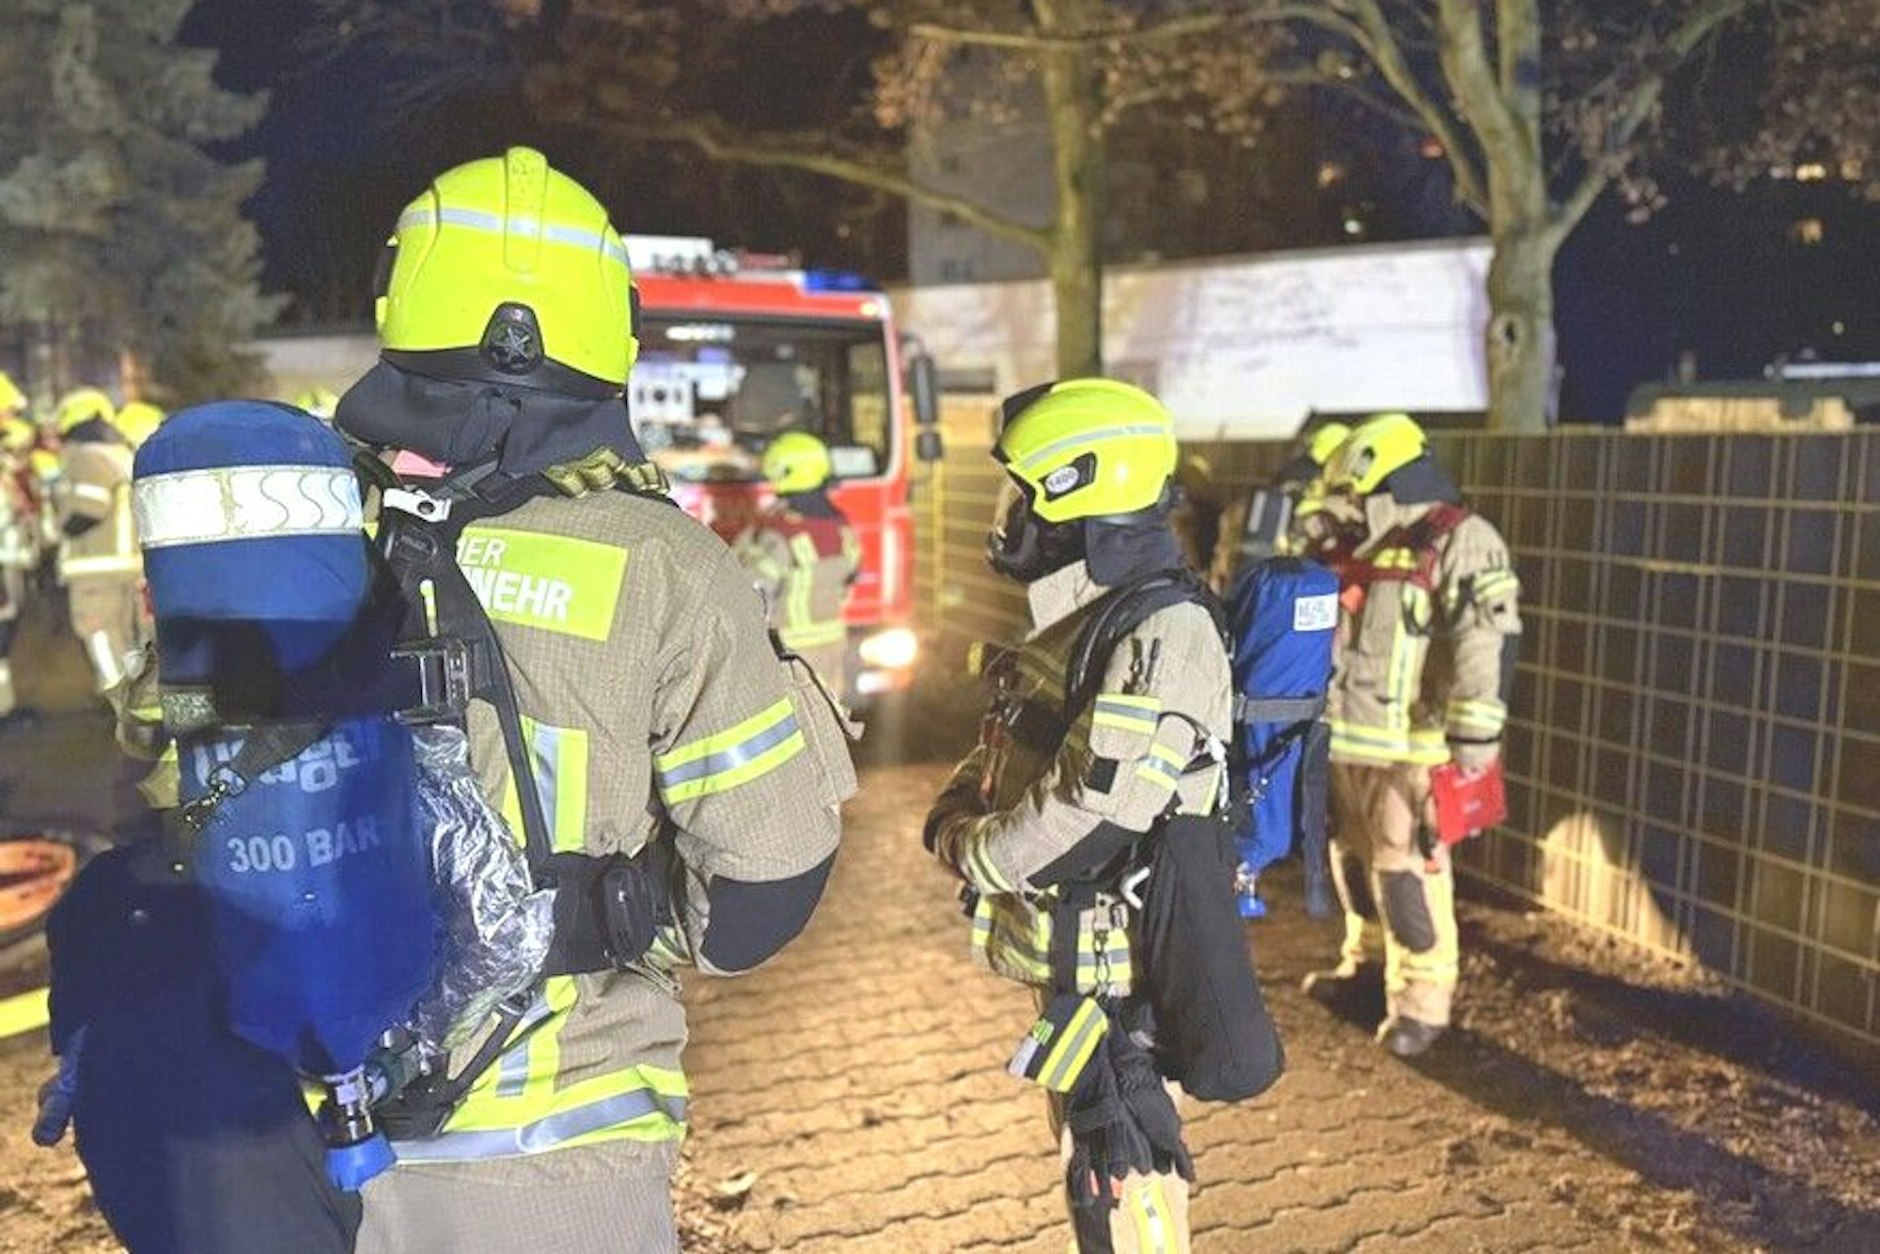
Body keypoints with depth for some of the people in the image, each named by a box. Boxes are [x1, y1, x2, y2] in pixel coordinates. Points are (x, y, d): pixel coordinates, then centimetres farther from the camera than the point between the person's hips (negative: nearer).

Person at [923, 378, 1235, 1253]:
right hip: (1069, 951, 10)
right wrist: (954, 812, -1)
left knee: (1120, 1178, 4)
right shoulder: (1076, 621, 9)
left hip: (1119, 966, -10)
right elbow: (1003, 751, 18)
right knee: (1087, 1151, 24)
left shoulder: (1160, 638, -23)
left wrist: (969, 852, -12)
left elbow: (1091, 820, -28)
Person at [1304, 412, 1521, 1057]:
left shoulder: (1461, 541, -11)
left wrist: (1476, 730, -25)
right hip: (1344, 740, 8)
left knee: (1408, 868, -5)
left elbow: (1489, 638, -21)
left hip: (1410, 745, -8)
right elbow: (1327, 633, 24)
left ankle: (1424, 998, 9)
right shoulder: (1364, 546, 14)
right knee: (1352, 854, 19)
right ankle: (1363, 959, 38)